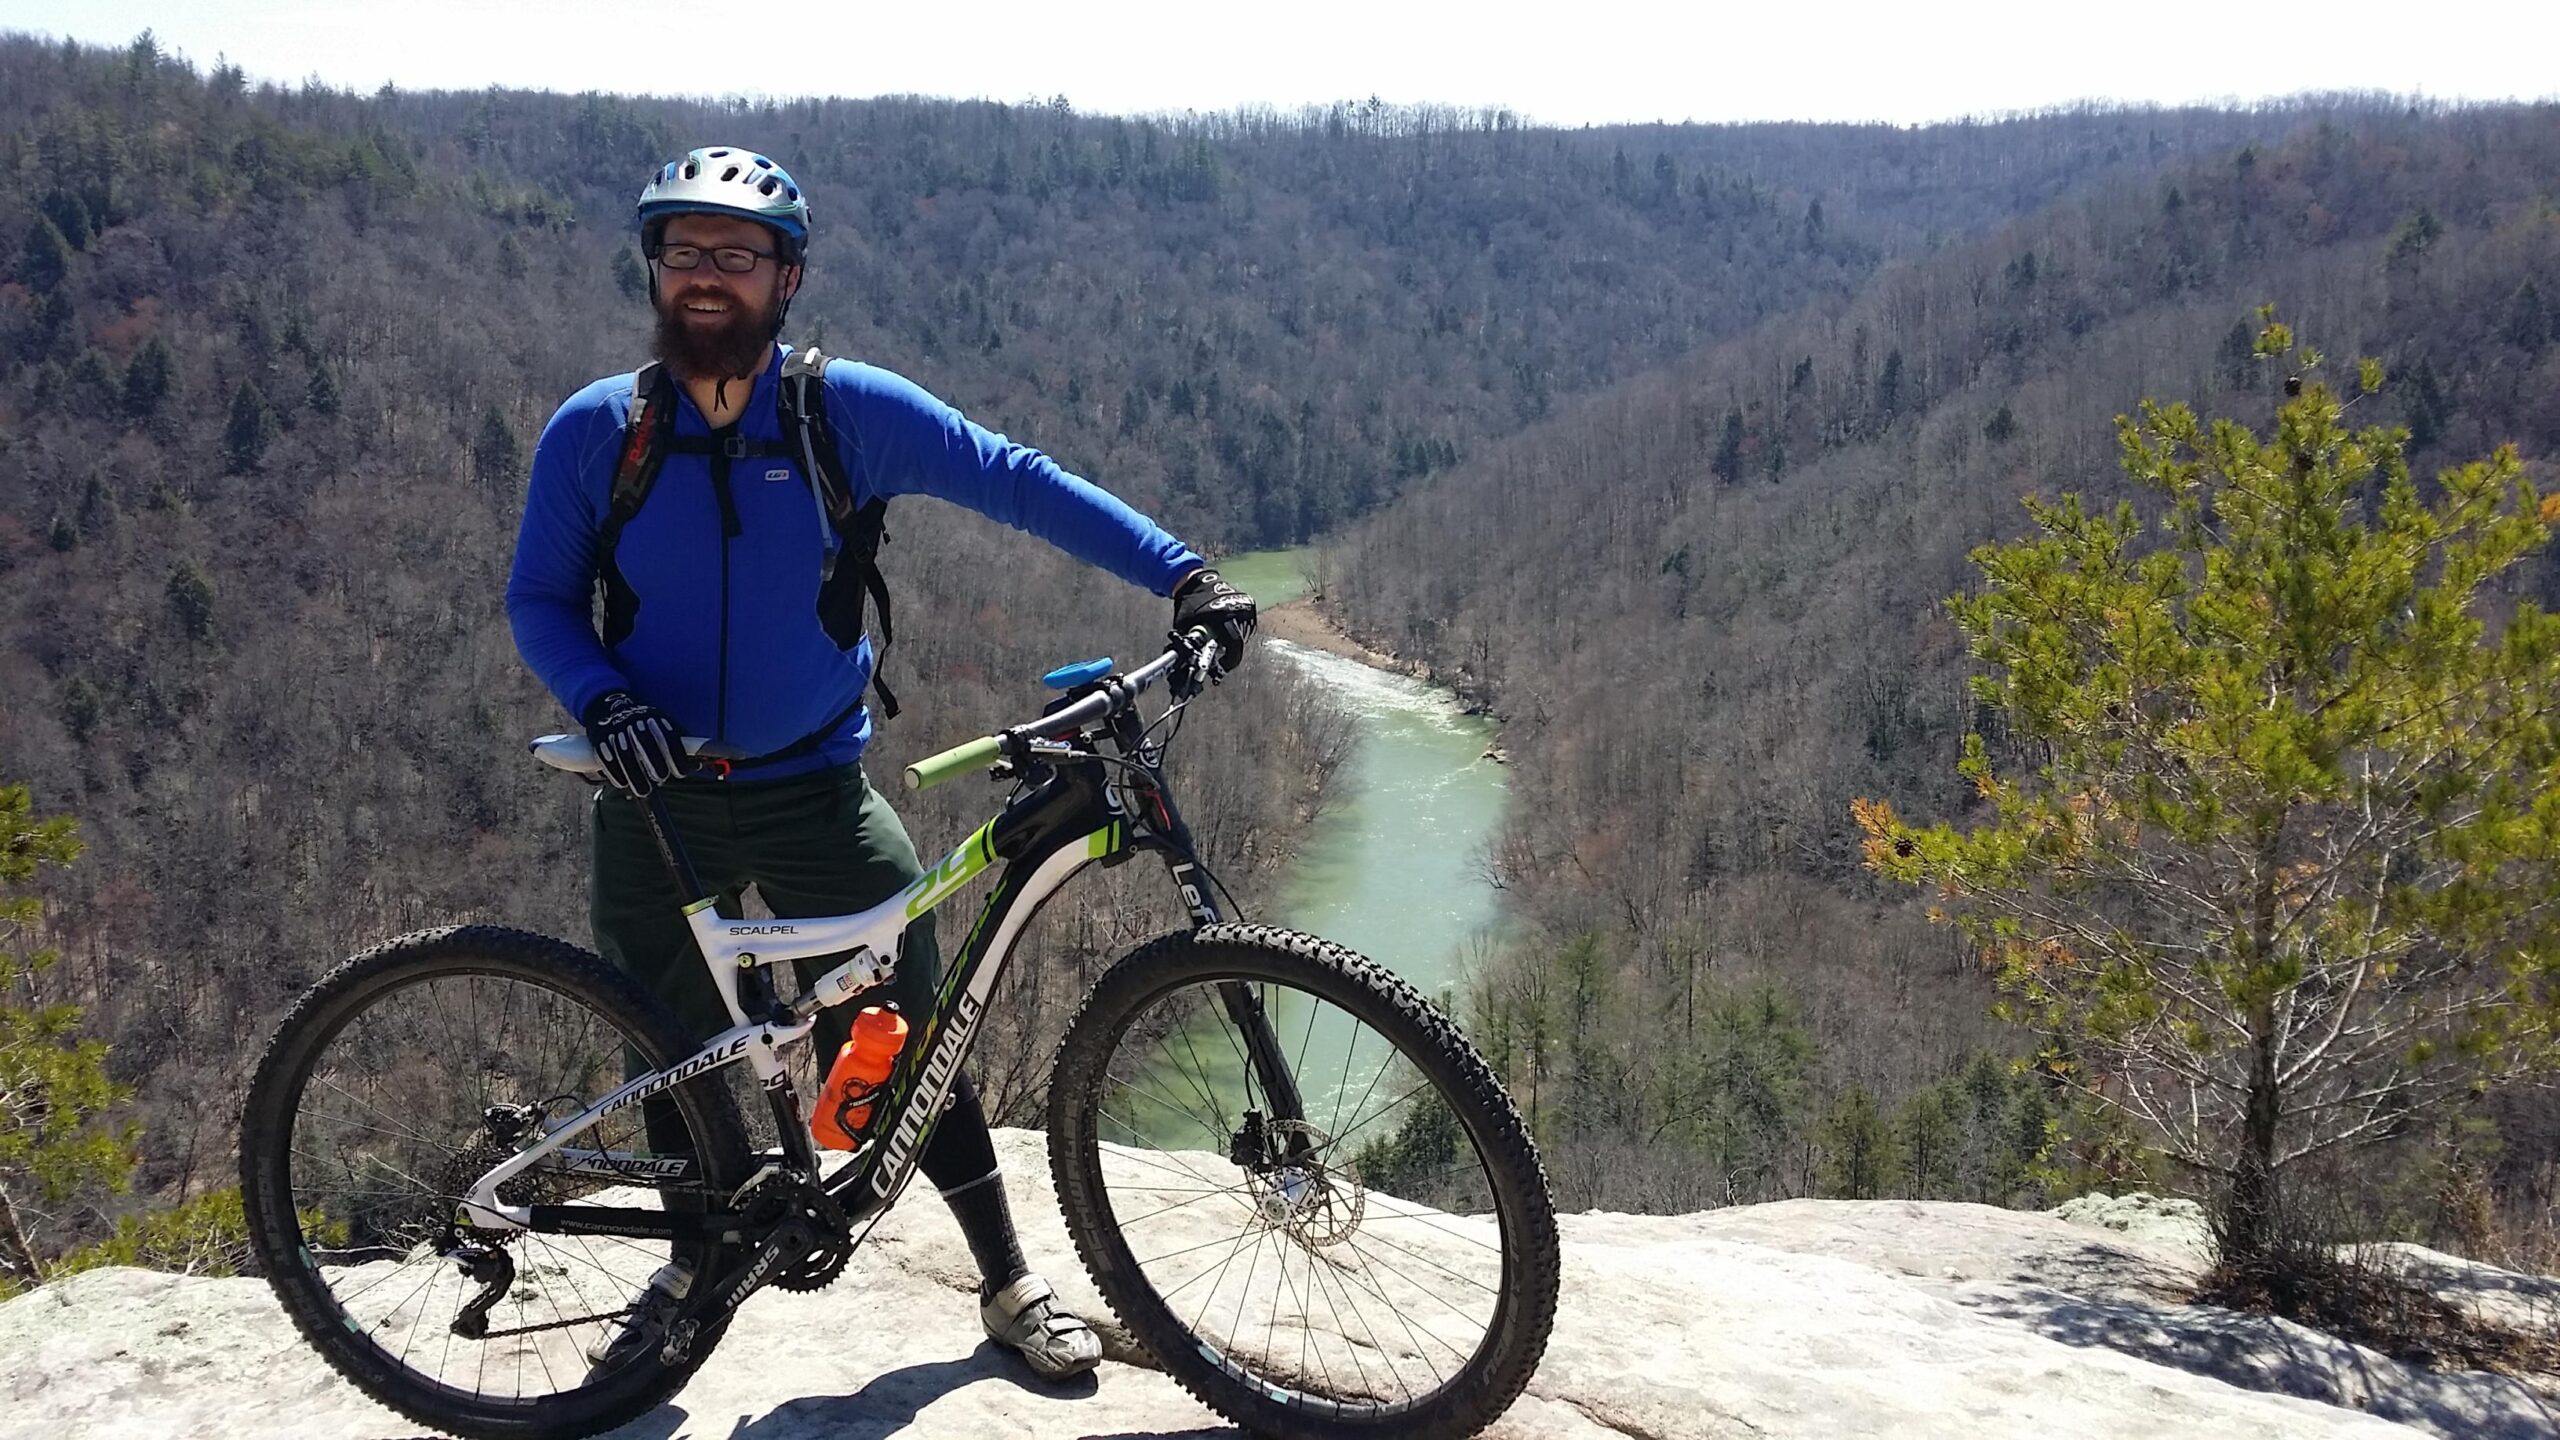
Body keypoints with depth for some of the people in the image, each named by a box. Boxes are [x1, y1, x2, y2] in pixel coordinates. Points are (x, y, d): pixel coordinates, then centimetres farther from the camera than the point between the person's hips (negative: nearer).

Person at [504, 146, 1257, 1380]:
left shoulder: (848, 410, -7)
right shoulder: (594, 431, -5)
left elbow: (1016, 480, -6)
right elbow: (538, 600, 2)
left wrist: (1180, 573, -12)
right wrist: (603, 701, -18)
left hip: (816, 794, -1)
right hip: (659, 801, 2)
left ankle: (1007, 1284, 16)